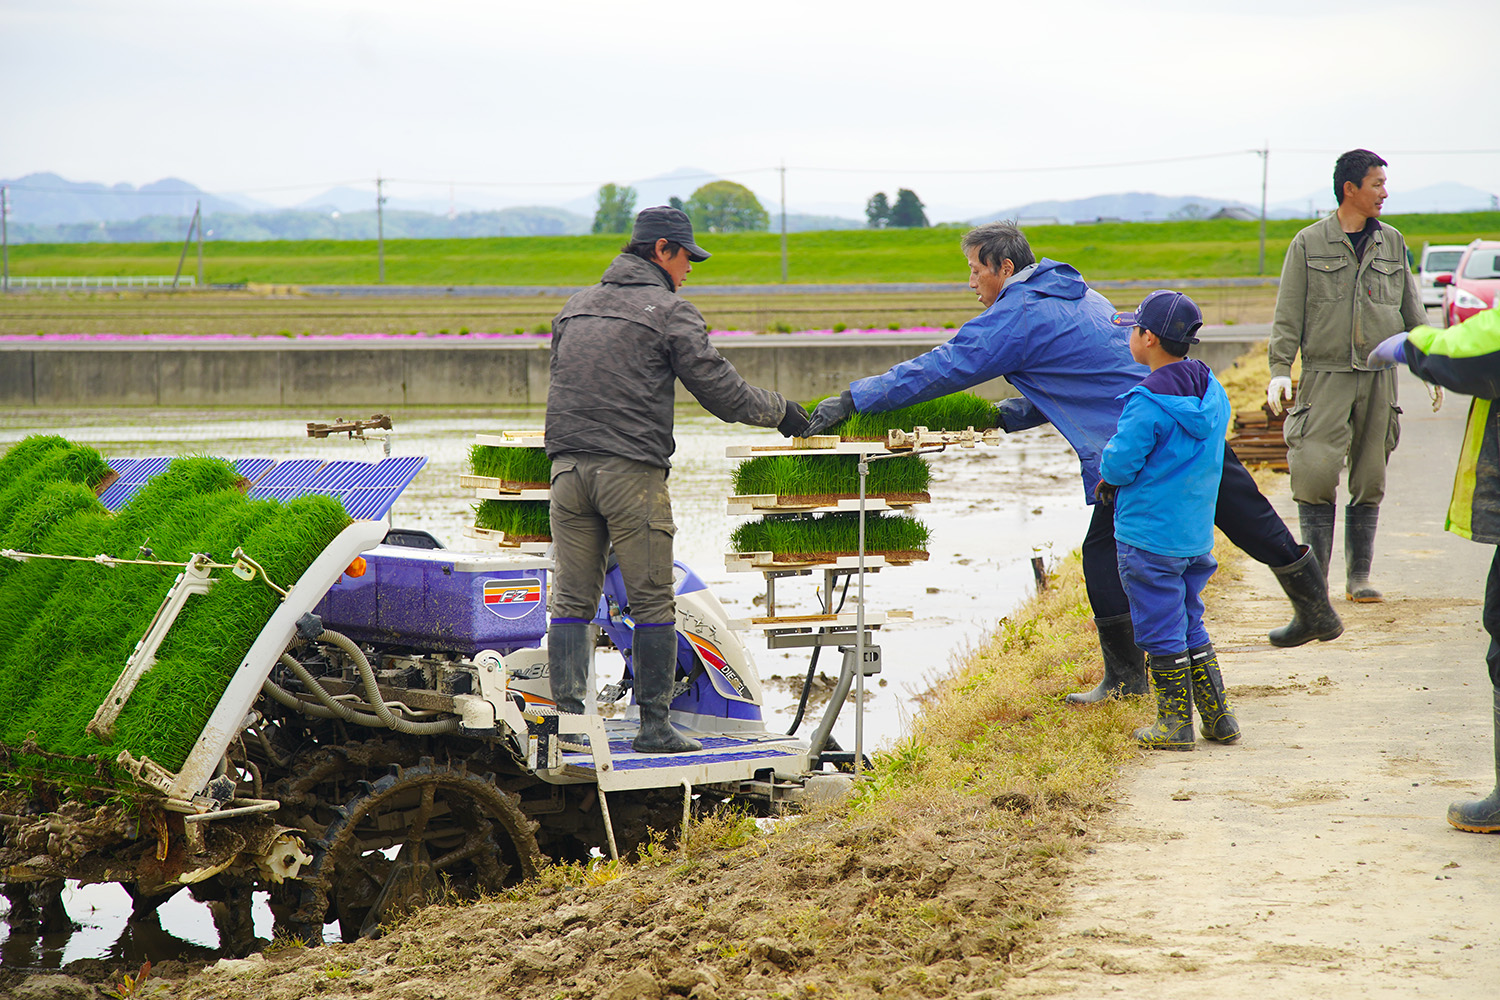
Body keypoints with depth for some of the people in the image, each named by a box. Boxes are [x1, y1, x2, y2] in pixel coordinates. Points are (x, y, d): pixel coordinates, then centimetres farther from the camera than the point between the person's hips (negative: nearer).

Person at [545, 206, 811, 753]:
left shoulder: (575, 307, 18)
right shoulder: (669, 311, -2)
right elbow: (723, 393, -4)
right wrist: (780, 409, 11)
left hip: (568, 468, 6)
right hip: (633, 472, -6)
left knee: (572, 600, 7)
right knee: (652, 604, 1)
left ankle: (567, 719, 2)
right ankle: (654, 725, 3)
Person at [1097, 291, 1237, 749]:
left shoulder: (1148, 402, -20)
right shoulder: (1211, 390, 5)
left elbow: (1119, 465, -21)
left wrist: (1108, 464, 4)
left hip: (1149, 535, -8)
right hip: (1197, 534, 8)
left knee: (1161, 631, 2)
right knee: (1190, 625, 18)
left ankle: (1176, 724, 8)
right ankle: (1218, 718, 19)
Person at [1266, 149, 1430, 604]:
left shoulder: (1392, 243, 11)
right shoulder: (1309, 243, 1)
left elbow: (1413, 310, 17)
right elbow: (1288, 314, 0)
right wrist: (1280, 369, -9)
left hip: (1380, 377, 3)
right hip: (1325, 375, -3)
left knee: (1370, 479, 5)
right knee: (1315, 475, -12)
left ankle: (1358, 576, 12)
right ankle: (1314, 579, -4)